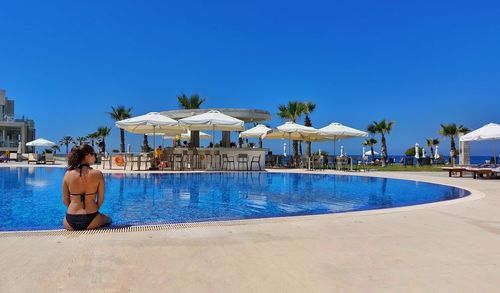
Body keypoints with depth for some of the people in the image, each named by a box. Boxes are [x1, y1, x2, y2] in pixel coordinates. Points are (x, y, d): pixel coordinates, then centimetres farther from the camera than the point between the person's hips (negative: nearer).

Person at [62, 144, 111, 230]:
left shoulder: (68, 174, -2)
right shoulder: (98, 174, -9)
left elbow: (65, 201, 4)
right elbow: (101, 200, -3)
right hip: (90, 221, -2)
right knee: (108, 220, 32)